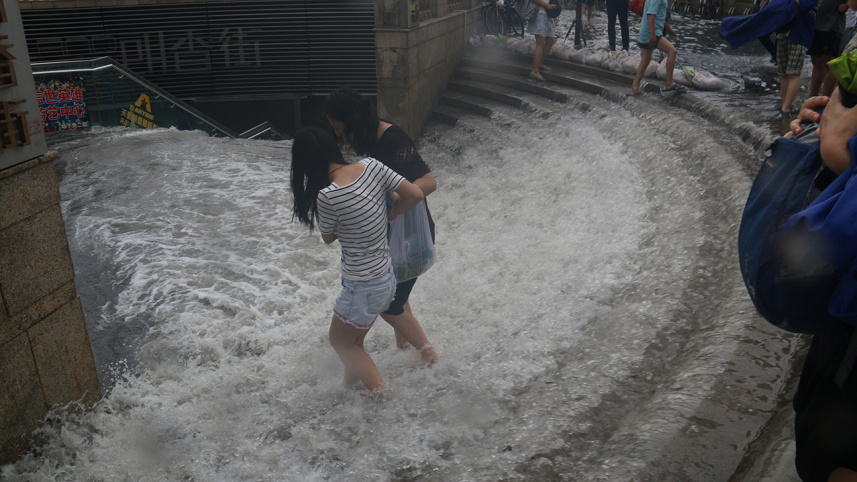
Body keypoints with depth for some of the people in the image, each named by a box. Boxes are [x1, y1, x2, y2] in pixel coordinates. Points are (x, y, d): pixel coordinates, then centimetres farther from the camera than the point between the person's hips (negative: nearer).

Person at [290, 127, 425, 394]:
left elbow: (328, 237, -6)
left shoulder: (327, 196, -25)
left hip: (363, 288, -7)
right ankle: (351, 385, 48)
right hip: (387, 278, 7)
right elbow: (415, 194, -4)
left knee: (340, 341, 20)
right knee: (353, 341, 27)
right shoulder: (371, 166, -9)